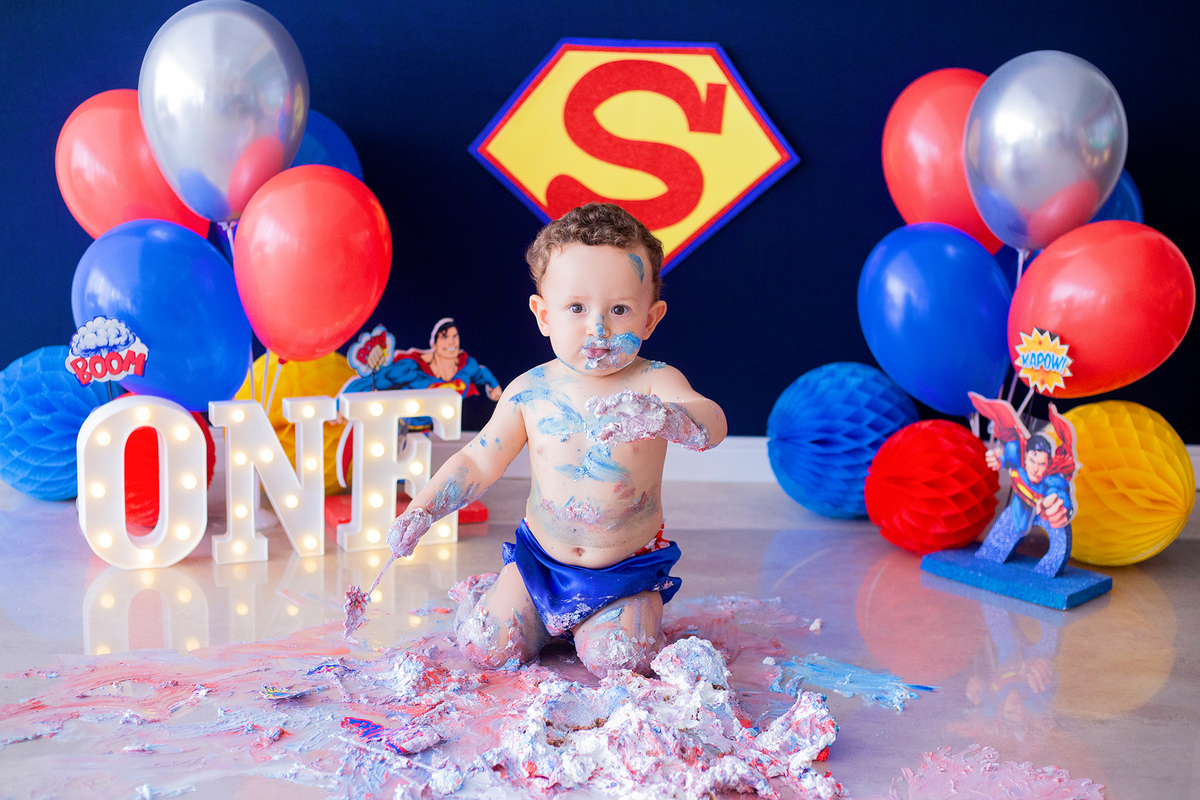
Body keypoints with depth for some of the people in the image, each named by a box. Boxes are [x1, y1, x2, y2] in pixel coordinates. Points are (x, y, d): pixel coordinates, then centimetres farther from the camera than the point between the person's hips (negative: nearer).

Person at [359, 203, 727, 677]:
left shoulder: (653, 384, -17)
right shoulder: (531, 392, -9)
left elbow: (712, 425, -37)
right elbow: (478, 462, 3)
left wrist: (663, 418, -58)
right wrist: (422, 511, -8)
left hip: (628, 568, -2)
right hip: (541, 557, 2)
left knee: (616, 660, -19)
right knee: (488, 648, -7)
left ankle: (622, 616, 16)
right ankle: (489, 594, 28)